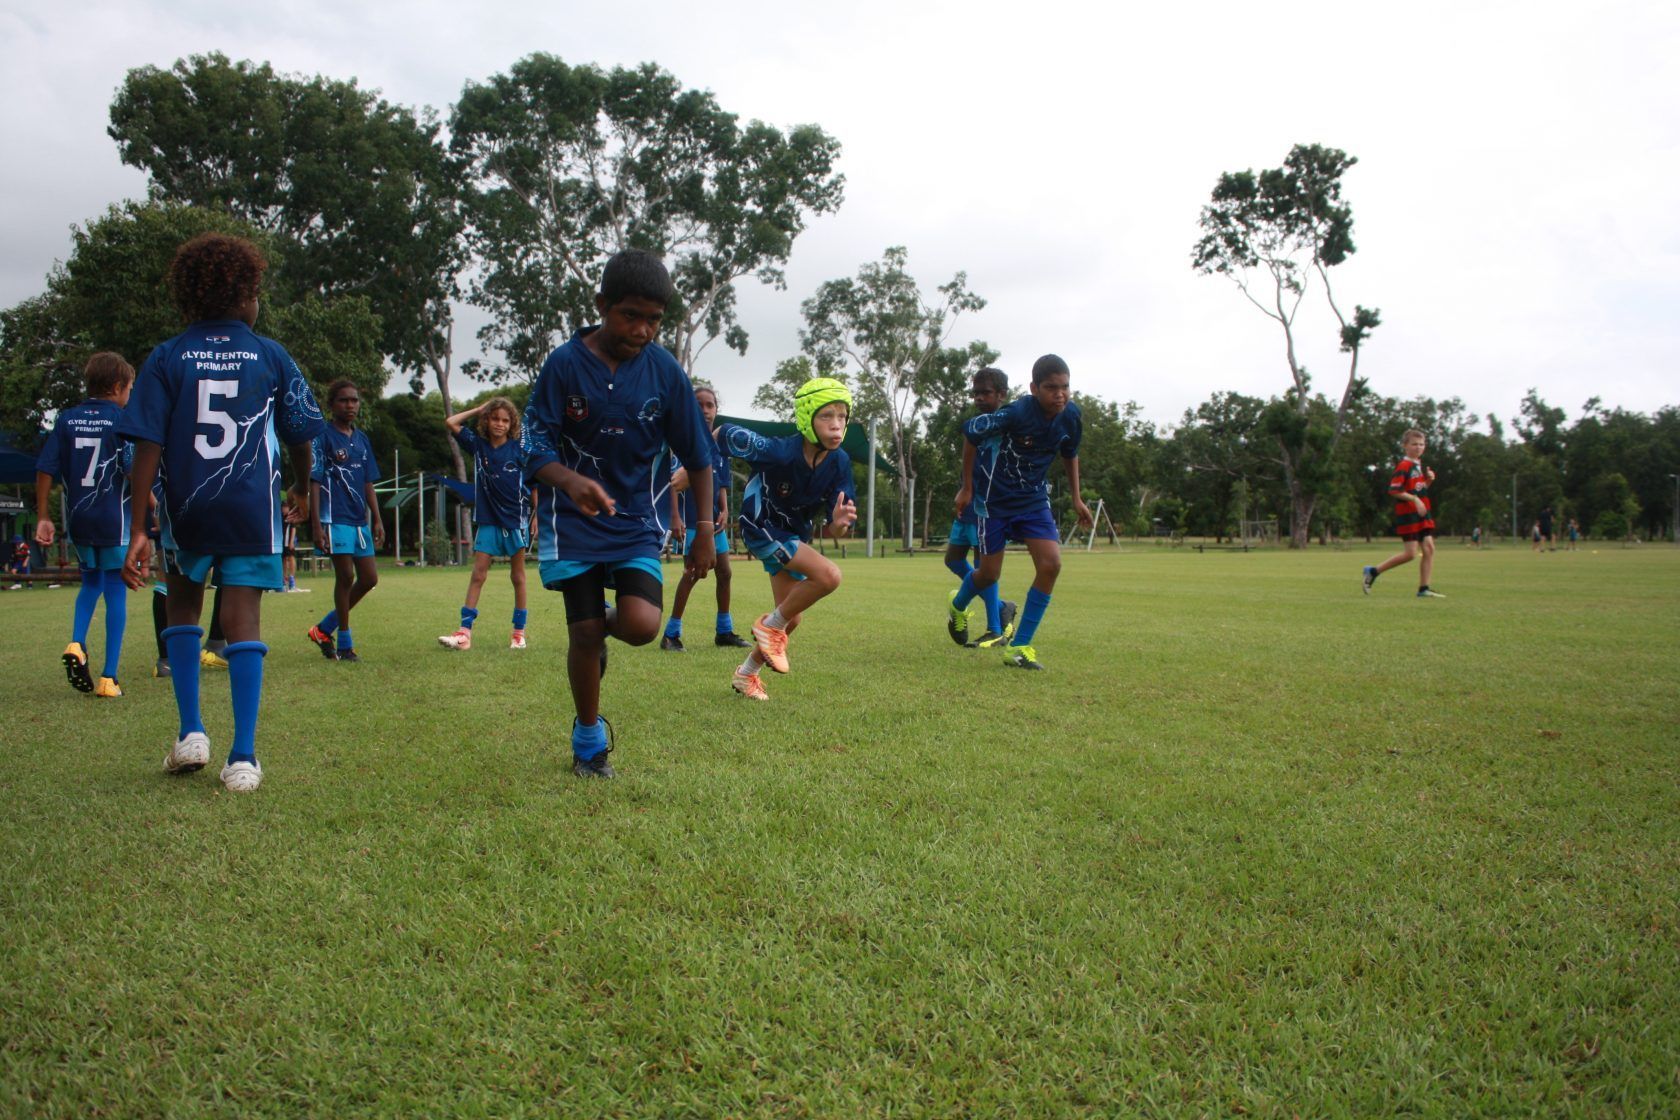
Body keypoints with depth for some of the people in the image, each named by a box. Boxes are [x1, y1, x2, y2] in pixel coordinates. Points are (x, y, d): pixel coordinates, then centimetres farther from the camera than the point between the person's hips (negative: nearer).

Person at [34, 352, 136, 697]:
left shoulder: (67, 419, 5)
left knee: (91, 582, 25)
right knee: (116, 592, 3)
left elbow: (45, 470, 3)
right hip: (114, 519, -4)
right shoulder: (121, 420, -7)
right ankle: (108, 678, 3)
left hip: (77, 518, 4)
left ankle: (76, 645, 2)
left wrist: (43, 517, 9)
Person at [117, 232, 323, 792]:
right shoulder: (272, 356, 3)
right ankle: (243, 757, -4)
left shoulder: (166, 358, 2)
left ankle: (191, 733, 16)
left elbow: (147, 446, -5)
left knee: (182, 606, 22)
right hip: (253, 510, -1)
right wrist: (303, 492, 28)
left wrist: (139, 529, -5)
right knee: (243, 620, 0)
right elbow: (300, 435, 9)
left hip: (186, 510, 1)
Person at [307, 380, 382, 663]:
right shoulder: (323, 437, -4)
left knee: (369, 579, 6)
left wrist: (377, 520, 13)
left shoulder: (362, 439, 15)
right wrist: (316, 524, -13)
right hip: (335, 518, -7)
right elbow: (314, 482, -8)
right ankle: (345, 644, 7)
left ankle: (324, 628, 20)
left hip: (359, 519, 7)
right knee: (346, 576, -5)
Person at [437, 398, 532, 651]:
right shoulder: (478, 444, 4)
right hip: (488, 519, 2)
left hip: (515, 519, -2)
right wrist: (480, 409, 6)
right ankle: (464, 632, -3)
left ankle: (519, 632, 14)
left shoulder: (519, 448, -4)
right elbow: (451, 422, 3)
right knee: (477, 575, -2)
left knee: (518, 577, 6)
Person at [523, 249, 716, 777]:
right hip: (574, 521, -1)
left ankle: (607, 620, 21)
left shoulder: (664, 370, -5)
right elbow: (535, 446, -12)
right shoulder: (564, 364, -10)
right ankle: (589, 738, 24)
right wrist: (571, 481, -33)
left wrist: (705, 532, 2)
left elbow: (697, 457, 2)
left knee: (641, 626, -18)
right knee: (583, 633, 1)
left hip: (636, 521, 1)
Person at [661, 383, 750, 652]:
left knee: (725, 573, 11)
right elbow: (674, 481, -14)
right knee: (692, 573, -9)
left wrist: (724, 511, -1)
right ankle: (671, 633, 1)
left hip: (713, 518, 7)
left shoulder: (720, 444, 9)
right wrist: (675, 517, -21)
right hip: (691, 519, -7)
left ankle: (724, 631, 23)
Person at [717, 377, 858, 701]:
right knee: (829, 575, -27)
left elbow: (834, 532, -16)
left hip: (793, 534, 7)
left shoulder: (839, 464, -17)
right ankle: (770, 626, -5)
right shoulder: (779, 452, -32)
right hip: (760, 527, -7)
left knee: (792, 618, 15)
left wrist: (839, 523, -40)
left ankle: (746, 674, 36)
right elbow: (724, 434, -19)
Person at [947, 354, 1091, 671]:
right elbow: (970, 434, -11)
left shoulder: (1071, 416, -9)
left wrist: (1076, 498, 9)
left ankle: (1019, 646, -2)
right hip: (994, 499, -4)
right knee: (990, 573, 4)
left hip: (1034, 498, 4)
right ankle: (958, 605, 42)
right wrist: (967, 487, -4)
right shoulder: (1015, 414, -26)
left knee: (1051, 564, -13)